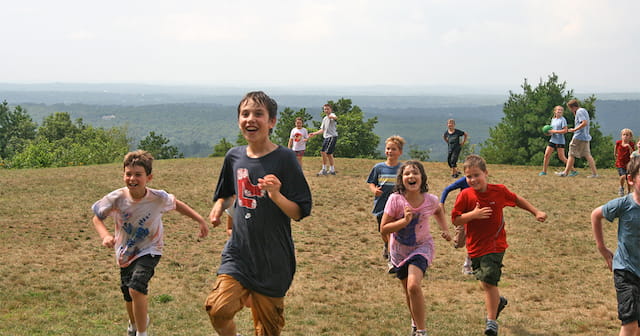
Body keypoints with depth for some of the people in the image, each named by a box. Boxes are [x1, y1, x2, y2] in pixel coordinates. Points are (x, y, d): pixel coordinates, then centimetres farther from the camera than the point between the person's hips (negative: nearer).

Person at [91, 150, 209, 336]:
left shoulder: (158, 198, -21)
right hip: (125, 253, 3)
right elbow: (97, 217, -6)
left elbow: (177, 204, 0)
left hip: (149, 251, -3)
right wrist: (105, 236, -25)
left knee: (136, 289, -25)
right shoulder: (117, 198, -21)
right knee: (129, 297, 17)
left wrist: (200, 220, -2)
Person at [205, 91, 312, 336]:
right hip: (239, 251, 3)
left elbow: (299, 213, -11)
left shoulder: (284, 159, -11)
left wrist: (276, 196, -29)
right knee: (218, 308, -17)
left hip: (273, 258, -3)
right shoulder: (234, 157, 3)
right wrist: (218, 207, 1)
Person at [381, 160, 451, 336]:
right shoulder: (395, 199, -19)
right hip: (399, 250, 2)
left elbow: (438, 212, 13)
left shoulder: (430, 200, -14)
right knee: (408, 291, 14)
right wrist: (405, 221, -30)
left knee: (413, 286, -24)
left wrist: (445, 230, 0)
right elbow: (384, 229, -17)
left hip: (422, 247, -1)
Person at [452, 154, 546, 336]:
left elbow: (517, 200, 13)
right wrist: (473, 214, -24)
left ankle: (491, 321, -4)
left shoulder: (499, 191, -6)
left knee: (488, 281, -13)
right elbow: (455, 220, -9)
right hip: (475, 246, 3)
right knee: (484, 281, 19)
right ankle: (498, 301, 50)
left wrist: (536, 212, 12)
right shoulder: (465, 195, -8)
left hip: (495, 244, -3)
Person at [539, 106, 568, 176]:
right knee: (546, 155, -1)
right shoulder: (553, 119, 15)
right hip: (552, 140, 6)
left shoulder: (563, 120, -6)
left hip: (560, 141, -6)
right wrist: (549, 132, 3)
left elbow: (565, 130, -14)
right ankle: (544, 171, 8)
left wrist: (554, 131, -16)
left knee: (561, 157, -7)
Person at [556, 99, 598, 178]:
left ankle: (566, 172, 4)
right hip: (586, 137, 9)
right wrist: (574, 113, 19)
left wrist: (574, 129, -21)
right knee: (587, 155, 6)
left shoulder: (579, 111, -12)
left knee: (571, 154, -1)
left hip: (579, 137, -9)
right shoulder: (584, 111, 18)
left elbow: (584, 123, -24)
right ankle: (594, 173, 0)